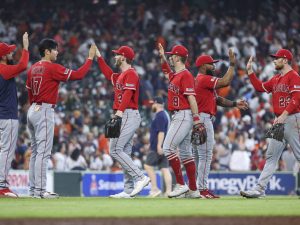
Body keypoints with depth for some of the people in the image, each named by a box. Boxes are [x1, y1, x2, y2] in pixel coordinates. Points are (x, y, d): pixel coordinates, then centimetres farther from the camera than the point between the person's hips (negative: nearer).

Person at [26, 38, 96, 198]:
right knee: (43, 152, -9)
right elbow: (78, 75, -14)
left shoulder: (33, 68, 12)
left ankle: (33, 188, 15)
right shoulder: (52, 68, -12)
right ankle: (40, 190, -13)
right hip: (45, 111, -9)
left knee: (36, 152, 13)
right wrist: (90, 58, -5)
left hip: (32, 110, 9)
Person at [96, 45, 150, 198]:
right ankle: (129, 190, 7)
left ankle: (140, 178, -18)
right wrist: (99, 57, 32)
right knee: (124, 153, 8)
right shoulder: (121, 75, 20)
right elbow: (108, 74, 36)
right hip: (124, 116, 11)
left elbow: (128, 94, -23)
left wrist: (120, 111, -35)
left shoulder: (130, 74, -10)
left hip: (129, 115, -11)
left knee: (115, 149, -16)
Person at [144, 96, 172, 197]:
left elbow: (161, 132, -21)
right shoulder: (165, 114, 19)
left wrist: (159, 146, -25)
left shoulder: (160, 116, -12)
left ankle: (155, 188, -9)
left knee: (148, 165, -5)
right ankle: (169, 191, -3)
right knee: (165, 168, 4)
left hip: (158, 148, -10)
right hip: (165, 147, 10)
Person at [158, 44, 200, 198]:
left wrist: (196, 119, -24)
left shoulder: (186, 75, -13)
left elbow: (191, 97, -19)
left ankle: (181, 184, -14)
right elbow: (166, 70, 39)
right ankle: (193, 190, 10)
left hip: (184, 115, -10)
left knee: (168, 147, -15)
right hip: (177, 116, 10)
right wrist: (162, 56, 25)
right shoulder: (174, 75, 15)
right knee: (185, 152, 9)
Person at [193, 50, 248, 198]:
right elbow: (225, 82, -22)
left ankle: (195, 188, 15)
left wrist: (235, 104, 5)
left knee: (198, 156, 12)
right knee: (205, 155, -11)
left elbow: (218, 100, 18)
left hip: (199, 120, 11)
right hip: (203, 118, -11)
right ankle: (202, 189, -13)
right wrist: (232, 65, -12)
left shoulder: (202, 80, 22)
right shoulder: (204, 79, -10)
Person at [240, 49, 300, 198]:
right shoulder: (275, 79, 19)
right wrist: (250, 71, 19)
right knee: (271, 156, 5)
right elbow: (260, 87, 24)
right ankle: (260, 189, 2)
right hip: (279, 121, 9)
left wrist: (284, 114, -24)